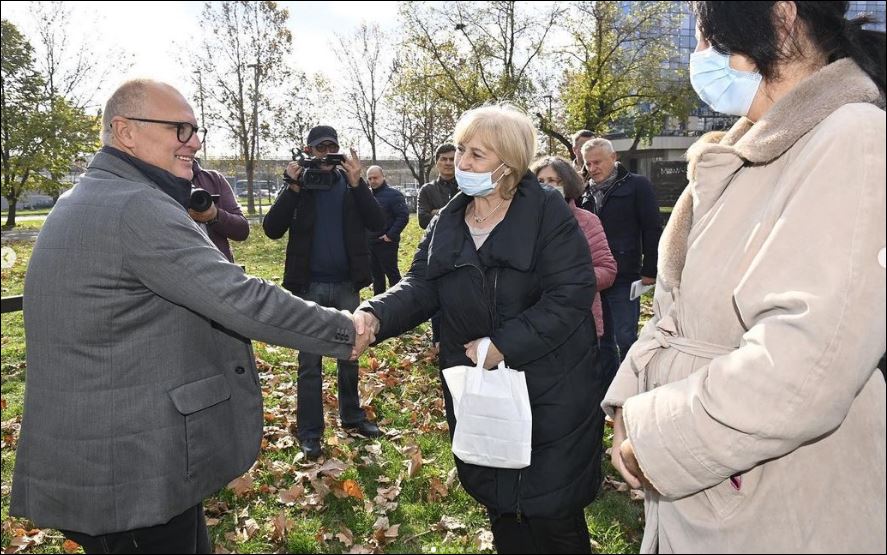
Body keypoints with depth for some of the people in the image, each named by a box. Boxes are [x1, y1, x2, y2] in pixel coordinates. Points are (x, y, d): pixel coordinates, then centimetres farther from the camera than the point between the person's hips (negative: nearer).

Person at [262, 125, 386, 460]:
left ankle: (352, 416, 31)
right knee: (310, 362, 5)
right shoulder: (297, 185, 0)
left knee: (350, 356, 15)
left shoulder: (350, 184, 2)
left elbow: (378, 224, -10)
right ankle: (310, 432, 14)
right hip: (310, 287, -2)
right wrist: (294, 187, -20)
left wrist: (357, 184, -20)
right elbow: (272, 229, -11)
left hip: (347, 285, 2)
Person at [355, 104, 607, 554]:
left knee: (553, 515, 8)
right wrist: (374, 315, -24)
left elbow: (571, 294, -18)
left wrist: (504, 345, -22)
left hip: (549, 396, -5)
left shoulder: (548, 213, -11)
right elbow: (420, 286, -4)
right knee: (498, 506, 20)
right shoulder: (446, 223, 6)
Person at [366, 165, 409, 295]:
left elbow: (403, 216, -15)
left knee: (392, 273, -2)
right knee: (376, 274, 15)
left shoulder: (394, 195, -9)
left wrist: (391, 235, -18)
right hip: (370, 243, 7)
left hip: (387, 243, -7)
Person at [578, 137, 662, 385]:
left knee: (625, 339, -2)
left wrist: (650, 271, -8)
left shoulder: (637, 186, -1)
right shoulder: (585, 192, 12)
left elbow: (652, 231, -4)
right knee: (603, 340, 12)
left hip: (624, 278, -5)